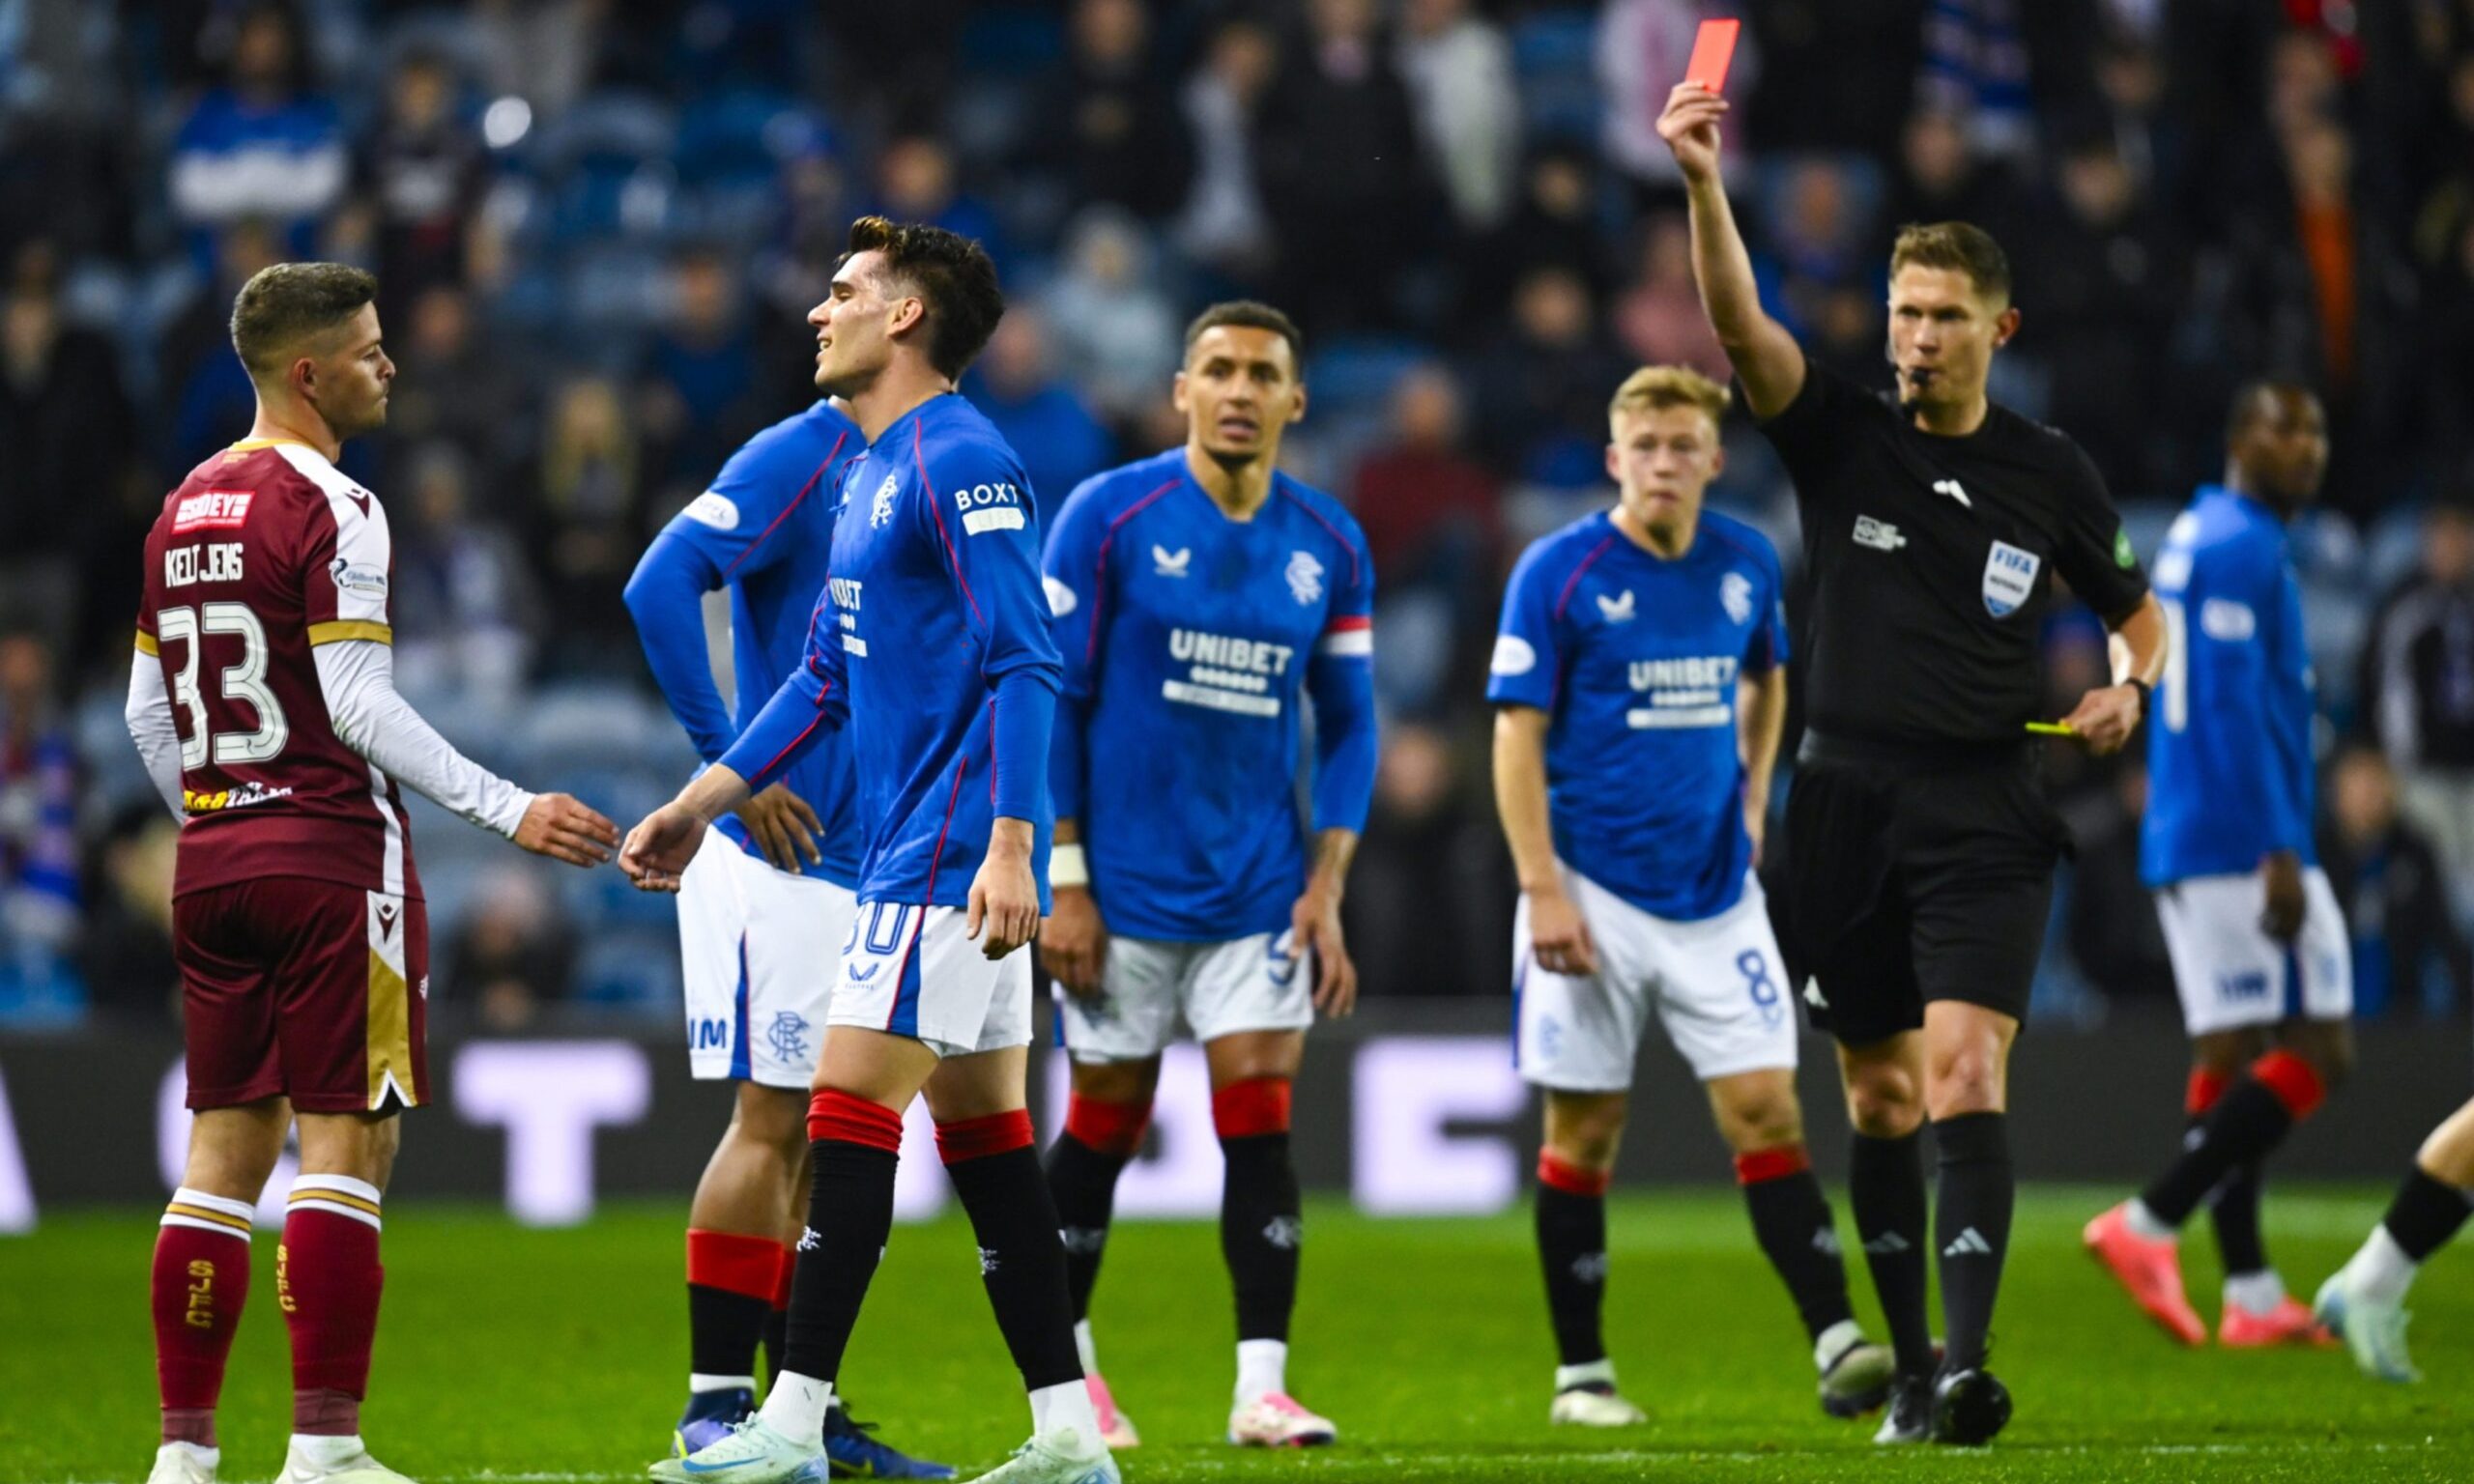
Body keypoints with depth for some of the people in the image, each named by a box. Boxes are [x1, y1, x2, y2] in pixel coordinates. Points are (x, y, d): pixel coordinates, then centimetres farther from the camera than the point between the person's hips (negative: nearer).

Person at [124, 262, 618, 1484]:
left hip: (212, 864, 8)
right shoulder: (330, 510, -11)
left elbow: (148, 716, 17)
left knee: (226, 1145, 9)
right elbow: (358, 707, -16)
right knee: (345, 1144, -5)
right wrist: (511, 810, -15)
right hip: (331, 852, -8)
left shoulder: (182, 511, 13)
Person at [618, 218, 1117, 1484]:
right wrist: (706, 799, 22)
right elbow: (829, 673, 25)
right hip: (911, 853, 10)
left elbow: (1025, 667, -20)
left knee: (850, 1117, -10)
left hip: (954, 857, -10)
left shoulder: (960, 465, -13)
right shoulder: (870, 473, 18)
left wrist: (1010, 847, -26)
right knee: (982, 1135, 8)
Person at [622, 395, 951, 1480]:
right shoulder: (796, 460, -11)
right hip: (784, 860, -8)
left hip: (868, 864, 8)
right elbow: (659, 586, -22)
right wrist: (733, 768, -21)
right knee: (772, 1124, -6)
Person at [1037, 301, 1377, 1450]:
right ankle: (1065, 1364, 23)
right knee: (1106, 1127, 6)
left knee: (1259, 1127, -6)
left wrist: (1325, 890, 0)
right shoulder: (1109, 516, -6)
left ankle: (1262, 1386, -5)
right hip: (1126, 884, -2)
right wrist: (1063, 879, -10)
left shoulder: (1330, 546, 4)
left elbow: (1348, 725, 9)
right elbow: (1049, 697, -6)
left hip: (1261, 891, 2)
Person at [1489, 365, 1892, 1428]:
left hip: (1715, 893, 3)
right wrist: (1542, 889, -15)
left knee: (1765, 1109, -5)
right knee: (1584, 1131, 3)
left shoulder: (1747, 566, 5)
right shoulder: (1558, 571, -8)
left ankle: (1838, 1348, -10)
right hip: (1595, 892, -3)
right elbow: (1518, 735, -9)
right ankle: (1580, 1373, 12)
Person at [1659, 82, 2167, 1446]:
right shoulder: (1842, 436, 3)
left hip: (1983, 816, -2)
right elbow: (1740, 324, -14)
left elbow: (2137, 614, 18)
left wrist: (2131, 688, -5)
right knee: (1878, 1094, 7)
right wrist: (1702, 181, -30)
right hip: (1848, 806, 2)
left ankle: (1967, 1359, -27)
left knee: (1964, 1074, -17)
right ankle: (1908, 1367, 18)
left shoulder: (2048, 472, 5)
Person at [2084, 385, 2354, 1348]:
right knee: (2319, 1051, -8)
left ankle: (2250, 1292, 7)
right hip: (2244, 839, -10)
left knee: (2227, 1054, 7)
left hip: (2189, 850, 10)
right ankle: (2151, 1224, -12)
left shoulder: (2198, 539, 19)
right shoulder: (2240, 548, -12)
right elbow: (2235, 709, -19)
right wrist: (2281, 854, -22)